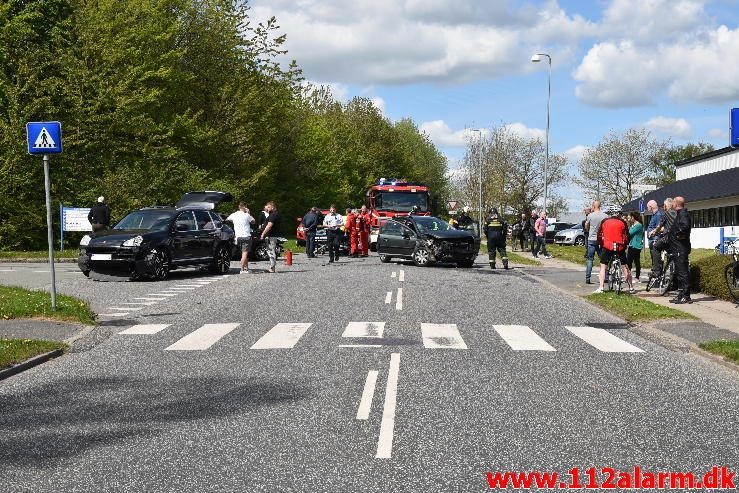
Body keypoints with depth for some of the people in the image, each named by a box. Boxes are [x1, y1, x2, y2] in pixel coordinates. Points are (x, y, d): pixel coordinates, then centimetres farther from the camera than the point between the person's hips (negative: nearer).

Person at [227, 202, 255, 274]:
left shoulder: (234, 215, 5)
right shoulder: (246, 215, -9)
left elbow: (227, 219, 22)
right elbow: (253, 221, 6)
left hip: (238, 236, 6)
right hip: (246, 236, -6)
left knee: (244, 253, 17)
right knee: (245, 253, -6)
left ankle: (246, 268, 19)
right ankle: (242, 269, -12)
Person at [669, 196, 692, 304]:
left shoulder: (683, 213, -14)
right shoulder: (679, 214, 19)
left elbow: (685, 225, -32)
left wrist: (679, 234, -19)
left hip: (681, 248, -11)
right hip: (677, 248, 11)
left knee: (683, 272, -9)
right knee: (678, 272, 15)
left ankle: (686, 296, -8)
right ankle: (681, 295, 21)